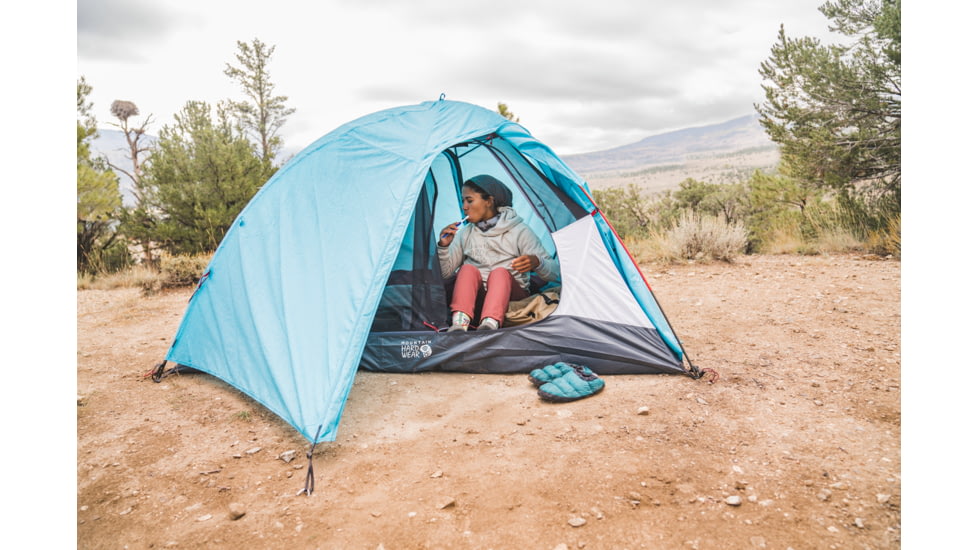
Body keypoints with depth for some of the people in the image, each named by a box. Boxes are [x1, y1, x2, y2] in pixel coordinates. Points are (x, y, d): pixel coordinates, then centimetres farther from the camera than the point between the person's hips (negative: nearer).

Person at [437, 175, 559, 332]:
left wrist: (536, 262, -27)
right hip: (475, 298, 3)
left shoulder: (519, 231, 0)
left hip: (511, 297, -2)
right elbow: (445, 273, 12)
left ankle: (490, 325, -57)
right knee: (468, 269, -25)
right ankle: (459, 325, -47)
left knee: (500, 272, -32)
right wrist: (444, 246, -5)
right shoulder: (465, 233, 12)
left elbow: (554, 272, -4)